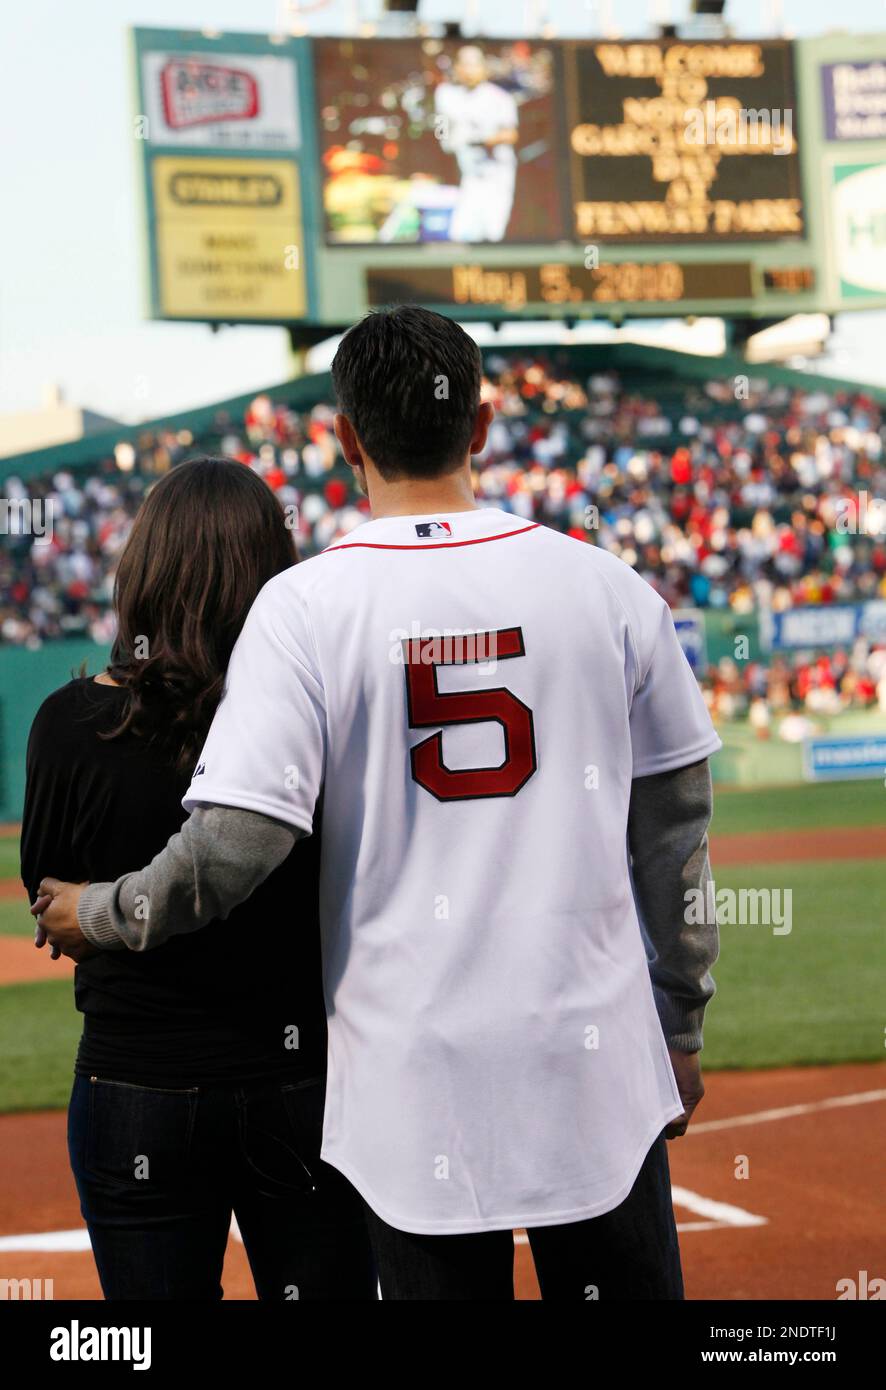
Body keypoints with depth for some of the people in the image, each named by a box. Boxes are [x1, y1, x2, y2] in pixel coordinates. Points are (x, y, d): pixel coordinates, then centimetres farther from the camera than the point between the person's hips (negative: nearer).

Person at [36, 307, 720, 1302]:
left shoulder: (305, 604, -7)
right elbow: (673, 835, 6)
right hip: (596, 1064, 2)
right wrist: (680, 1032, 17)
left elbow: (234, 847, -14)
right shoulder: (605, 586, 1)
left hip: (412, 1081, -1)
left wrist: (93, 914, 5)